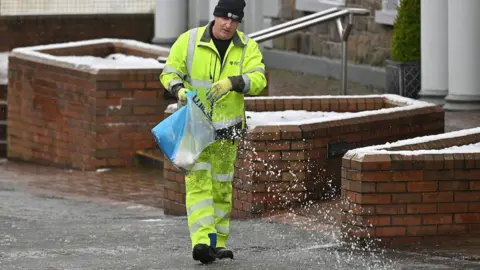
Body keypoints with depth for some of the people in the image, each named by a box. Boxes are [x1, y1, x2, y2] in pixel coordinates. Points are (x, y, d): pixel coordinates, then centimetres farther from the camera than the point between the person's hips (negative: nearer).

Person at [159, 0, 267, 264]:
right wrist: (179, 89, -23)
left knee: (222, 187, 11)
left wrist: (232, 82, -33)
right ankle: (201, 241, -24)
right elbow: (169, 73, -1)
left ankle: (218, 242, 22)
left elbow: (258, 80, -14)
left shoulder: (248, 47, -1)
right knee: (198, 181, -14)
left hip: (227, 129, 3)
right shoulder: (189, 41, -6)